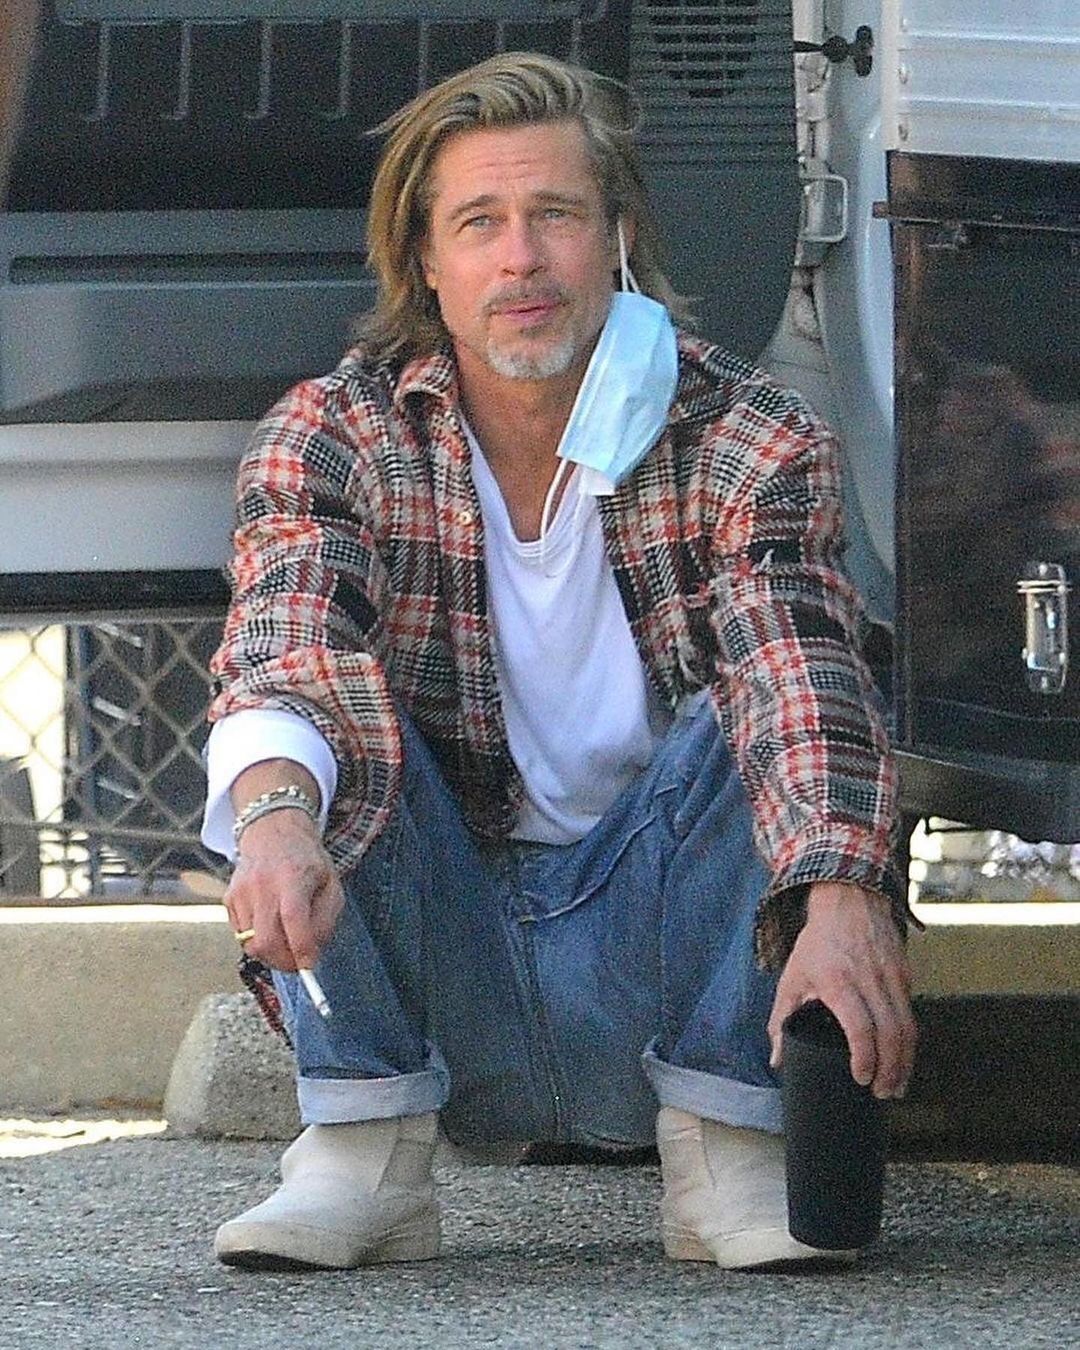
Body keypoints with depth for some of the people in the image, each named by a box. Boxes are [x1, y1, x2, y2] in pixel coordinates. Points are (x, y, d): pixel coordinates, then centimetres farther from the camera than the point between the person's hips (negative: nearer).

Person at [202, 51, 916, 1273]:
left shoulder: (746, 442, -8)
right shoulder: (330, 437, -6)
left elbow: (803, 677, -26)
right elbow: (276, 652, -25)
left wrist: (842, 901, -46)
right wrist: (276, 813, -49)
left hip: (651, 971, -1)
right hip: (439, 979, 1)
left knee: (759, 719, -25)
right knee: (334, 715, -22)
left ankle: (724, 1146, -17)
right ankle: (362, 1152, -17)